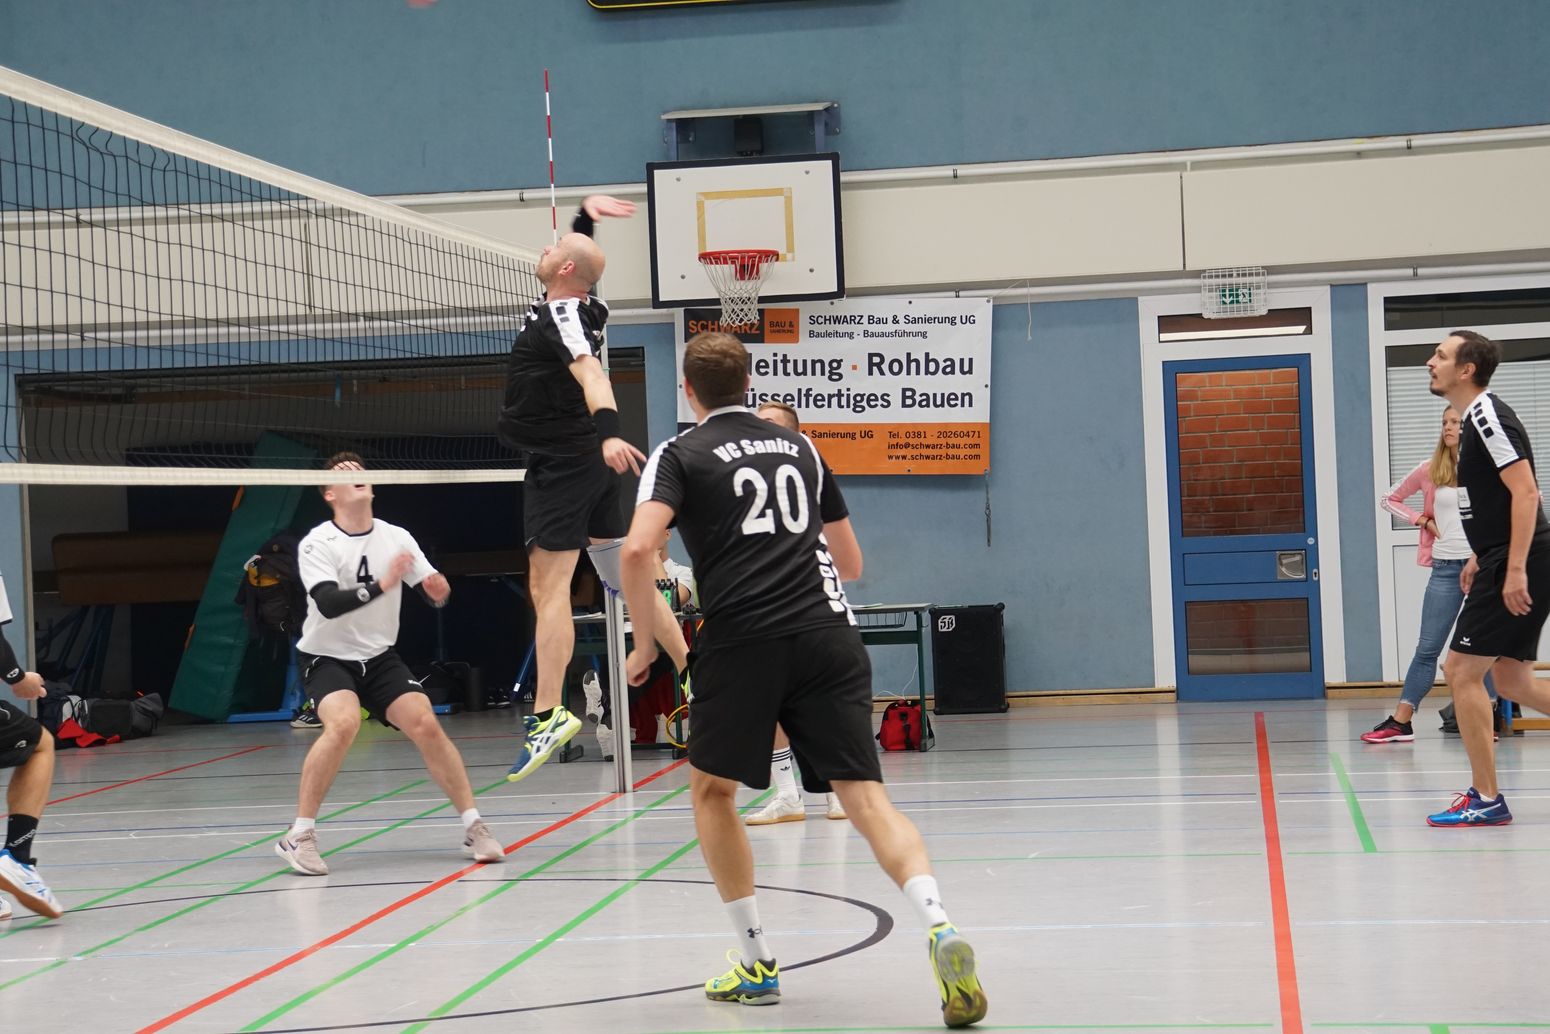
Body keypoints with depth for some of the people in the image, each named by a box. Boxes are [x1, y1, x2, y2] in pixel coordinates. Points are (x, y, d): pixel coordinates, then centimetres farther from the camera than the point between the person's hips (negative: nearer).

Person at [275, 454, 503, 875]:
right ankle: (299, 835, -19)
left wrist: (439, 590, -28)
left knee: (425, 724, -12)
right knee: (344, 722, -29)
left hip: (379, 657, 4)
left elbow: (433, 592, -4)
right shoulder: (316, 544, -14)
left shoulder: (397, 538, -3)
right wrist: (381, 585, -39)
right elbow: (329, 604, -28)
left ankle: (473, 827, -1)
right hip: (327, 657, -4)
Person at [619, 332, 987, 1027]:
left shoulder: (679, 455, 8)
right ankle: (938, 926, -27)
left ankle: (755, 962, 17)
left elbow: (637, 549, -10)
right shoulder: (800, 447, 21)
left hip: (741, 639, -3)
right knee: (865, 794, -3)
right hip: (828, 633, 3)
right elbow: (851, 563, 27)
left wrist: (645, 643, 2)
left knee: (712, 790, 17)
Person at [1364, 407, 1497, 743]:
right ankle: (1400, 722, 5)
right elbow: (1390, 499, 16)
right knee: (1427, 648, 4)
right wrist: (1423, 520, 2)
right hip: (1445, 567, 2)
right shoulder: (1430, 470, 5)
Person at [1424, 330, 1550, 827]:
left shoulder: (1488, 415, -14)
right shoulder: (1474, 421, 16)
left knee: (1462, 670, -7)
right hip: (1507, 565, 10)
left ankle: (1486, 799, -1)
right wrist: (1481, 558, 24)